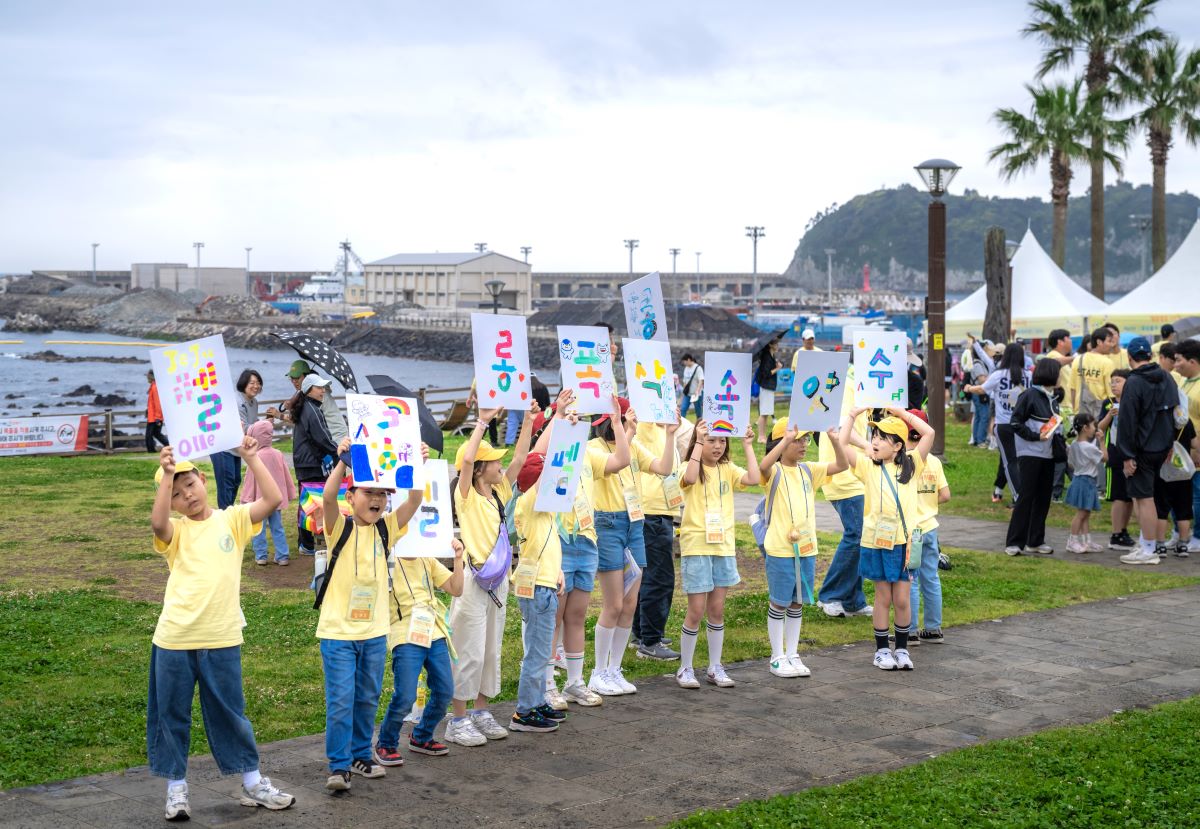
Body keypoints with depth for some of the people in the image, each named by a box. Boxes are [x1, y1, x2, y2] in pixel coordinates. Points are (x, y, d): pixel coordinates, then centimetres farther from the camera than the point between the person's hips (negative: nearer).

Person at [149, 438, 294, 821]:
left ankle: (253, 784, 22)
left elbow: (273, 500, -9)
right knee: (171, 715, 9)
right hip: (174, 639, 0)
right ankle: (176, 788, 23)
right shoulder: (175, 531, 0)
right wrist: (166, 476, -26)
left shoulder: (231, 519, 4)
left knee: (230, 713, 11)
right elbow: (157, 521, -24)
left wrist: (252, 458, -11)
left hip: (222, 639, 0)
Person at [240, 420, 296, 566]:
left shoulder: (255, 457, -17)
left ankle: (260, 556, 9)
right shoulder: (278, 454, 0)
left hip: (260, 500, -5)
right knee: (277, 528, 11)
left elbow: (250, 481, -11)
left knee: (259, 529, 6)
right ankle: (282, 556, 11)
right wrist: (290, 494, 19)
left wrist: (246, 499, -3)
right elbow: (287, 477, 8)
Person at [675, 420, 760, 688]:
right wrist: (698, 441, -26)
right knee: (696, 610, -3)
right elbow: (690, 478, -29)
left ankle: (715, 667, 19)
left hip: (723, 546, 4)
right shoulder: (692, 467, -4)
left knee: (717, 610, 9)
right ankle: (685, 668, 10)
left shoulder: (728, 469, 8)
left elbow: (754, 479, -10)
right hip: (696, 546, -4)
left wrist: (748, 446, -6)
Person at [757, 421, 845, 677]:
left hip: (807, 548, 6)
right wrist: (786, 439, -38)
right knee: (779, 603, 4)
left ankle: (792, 654, 23)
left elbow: (841, 465, 0)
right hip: (780, 549, -5)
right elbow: (763, 466, -33)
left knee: (797, 603, 13)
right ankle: (777, 657, 14)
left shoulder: (808, 471, 8)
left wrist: (834, 441, -17)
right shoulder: (774, 472, -9)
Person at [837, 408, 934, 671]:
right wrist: (852, 415, -4)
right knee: (883, 597, 8)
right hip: (876, 541, 0)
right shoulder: (868, 466, 2)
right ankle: (882, 650, 19)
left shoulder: (911, 465, 4)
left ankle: (902, 649, 19)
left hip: (904, 541, 0)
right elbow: (842, 444, -7)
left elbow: (929, 434, -5)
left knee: (902, 599, 5)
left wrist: (903, 414, -1)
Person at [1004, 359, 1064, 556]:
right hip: (1030, 453, -8)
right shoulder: (1029, 395, -9)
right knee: (1026, 497, -7)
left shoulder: (1052, 399, 14)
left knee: (1043, 498, 8)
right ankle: (1014, 542, -2)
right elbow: (1016, 423, -12)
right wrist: (1035, 436, -18)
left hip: (1048, 454, 8)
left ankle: (1035, 541, 17)